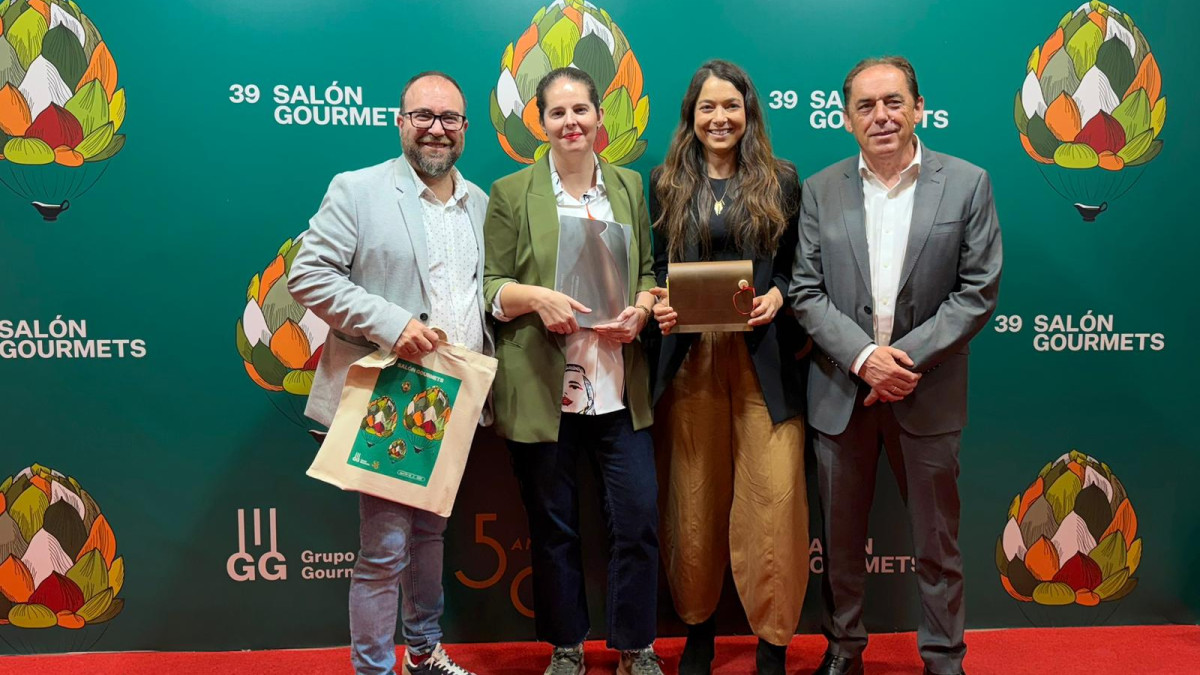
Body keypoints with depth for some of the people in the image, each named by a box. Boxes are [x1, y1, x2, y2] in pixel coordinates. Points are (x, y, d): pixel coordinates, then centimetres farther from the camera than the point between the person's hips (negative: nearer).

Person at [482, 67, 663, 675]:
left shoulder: (628, 187, 12)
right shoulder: (512, 193, 2)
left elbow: (648, 272, 14)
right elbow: (491, 287, 0)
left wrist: (640, 310, -6)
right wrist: (535, 297, -19)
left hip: (619, 388, 2)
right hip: (541, 390, -2)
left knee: (638, 520, 2)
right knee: (553, 528, 10)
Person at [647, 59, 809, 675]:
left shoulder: (781, 181, 8)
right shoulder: (667, 183, 10)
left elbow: (801, 266, 9)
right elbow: (653, 269, 11)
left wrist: (778, 295, -11)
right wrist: (657, 305, -9)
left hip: (765, 359, -1)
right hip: (690, 358, 1)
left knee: (774, 498, -4)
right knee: (694, 498, 8)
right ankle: (698, 624, 27)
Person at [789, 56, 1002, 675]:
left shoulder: (967, 184, -2)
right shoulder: (821, 191, 3)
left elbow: (978, 291, -5)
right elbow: (806, 292, -2)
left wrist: (907, 358, -14)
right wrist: (864, 357, -15)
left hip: (927, 393, -1)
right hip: (841, 391, 2)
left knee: (937, 542, 11)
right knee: (841, 537, 14)